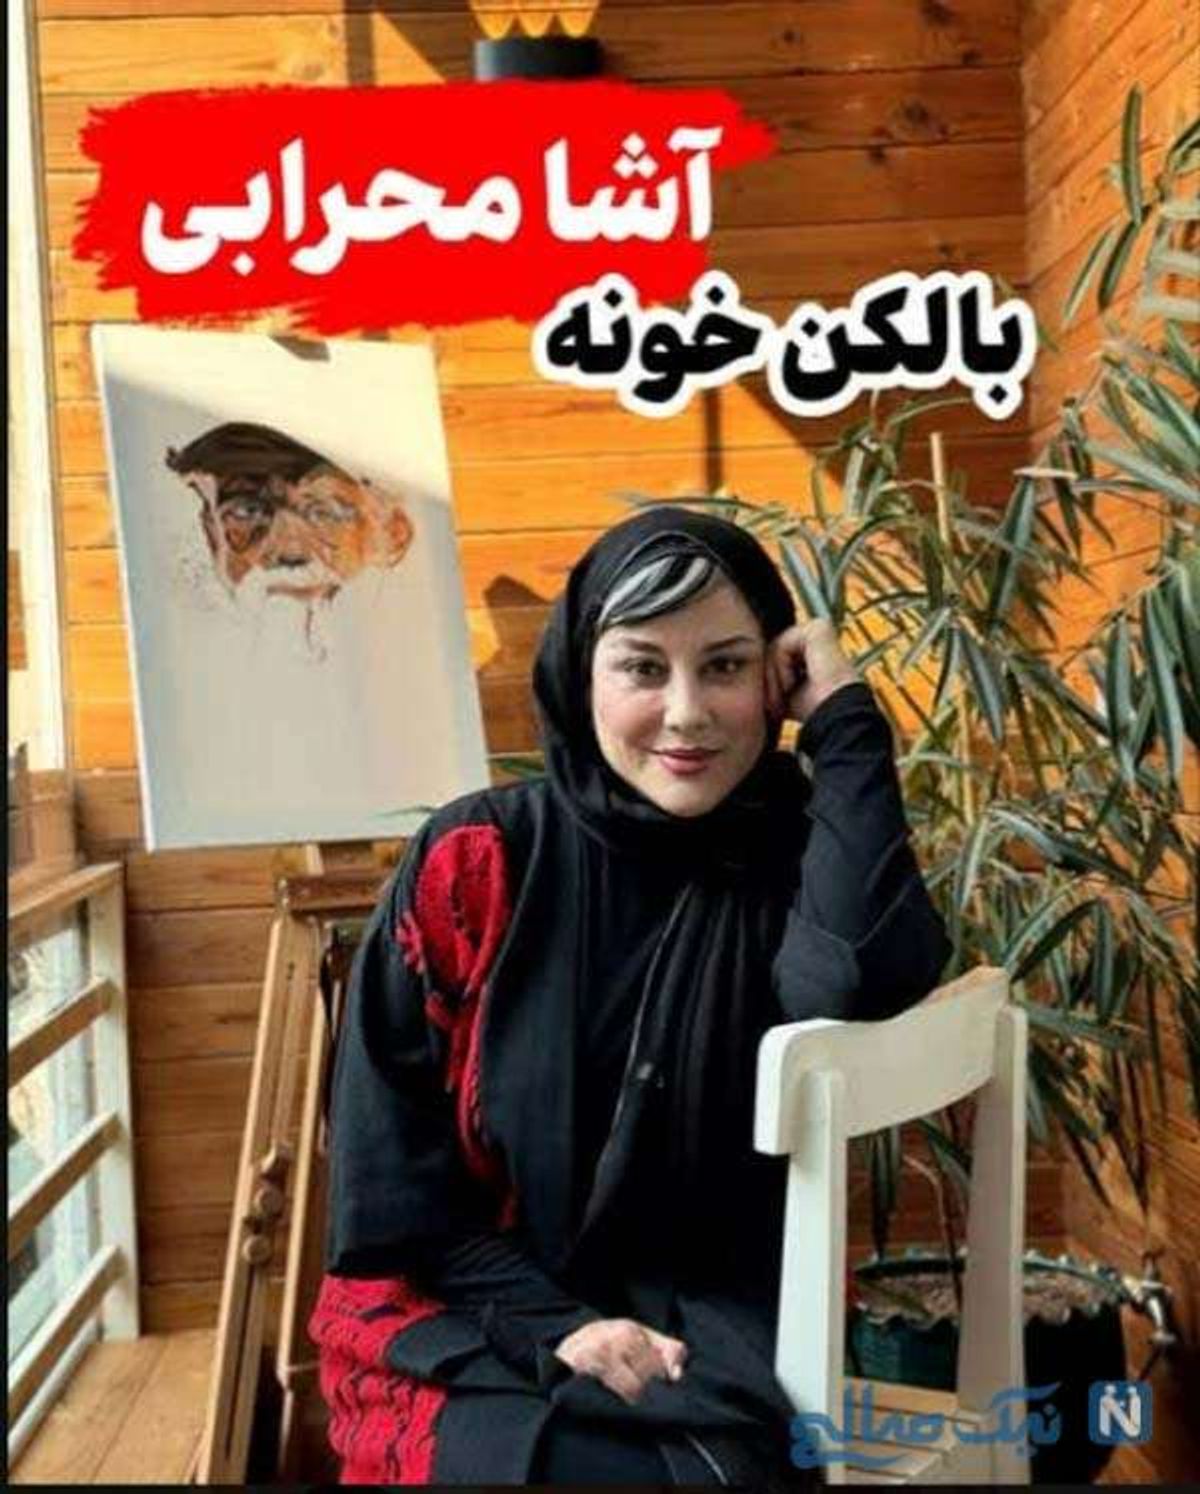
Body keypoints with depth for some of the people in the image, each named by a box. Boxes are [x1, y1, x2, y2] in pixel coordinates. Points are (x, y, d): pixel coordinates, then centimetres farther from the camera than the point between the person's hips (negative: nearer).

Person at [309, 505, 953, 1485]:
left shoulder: (796, 859, -2)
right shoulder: (472, 866, -6)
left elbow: (870, 974, -26)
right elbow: (390, 1170, -4)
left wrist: (845, 712, -18)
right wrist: (553, 1325, -14)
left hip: (702, 1327, 2)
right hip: (466, 1324, -1)